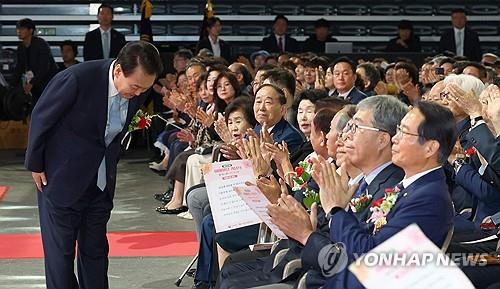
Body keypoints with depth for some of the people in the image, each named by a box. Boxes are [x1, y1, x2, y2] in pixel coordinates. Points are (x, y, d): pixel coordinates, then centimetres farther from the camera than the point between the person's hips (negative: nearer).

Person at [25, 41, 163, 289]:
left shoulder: (139, 88, -11)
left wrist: (110, 164, 14)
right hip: (63, 177, -5)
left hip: (102, 181, 5)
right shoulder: (77, 78, -28)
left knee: (95, 250, 12)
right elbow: (41, 117, -13)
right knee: (60, 250, 2)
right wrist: (35, 165, -4)